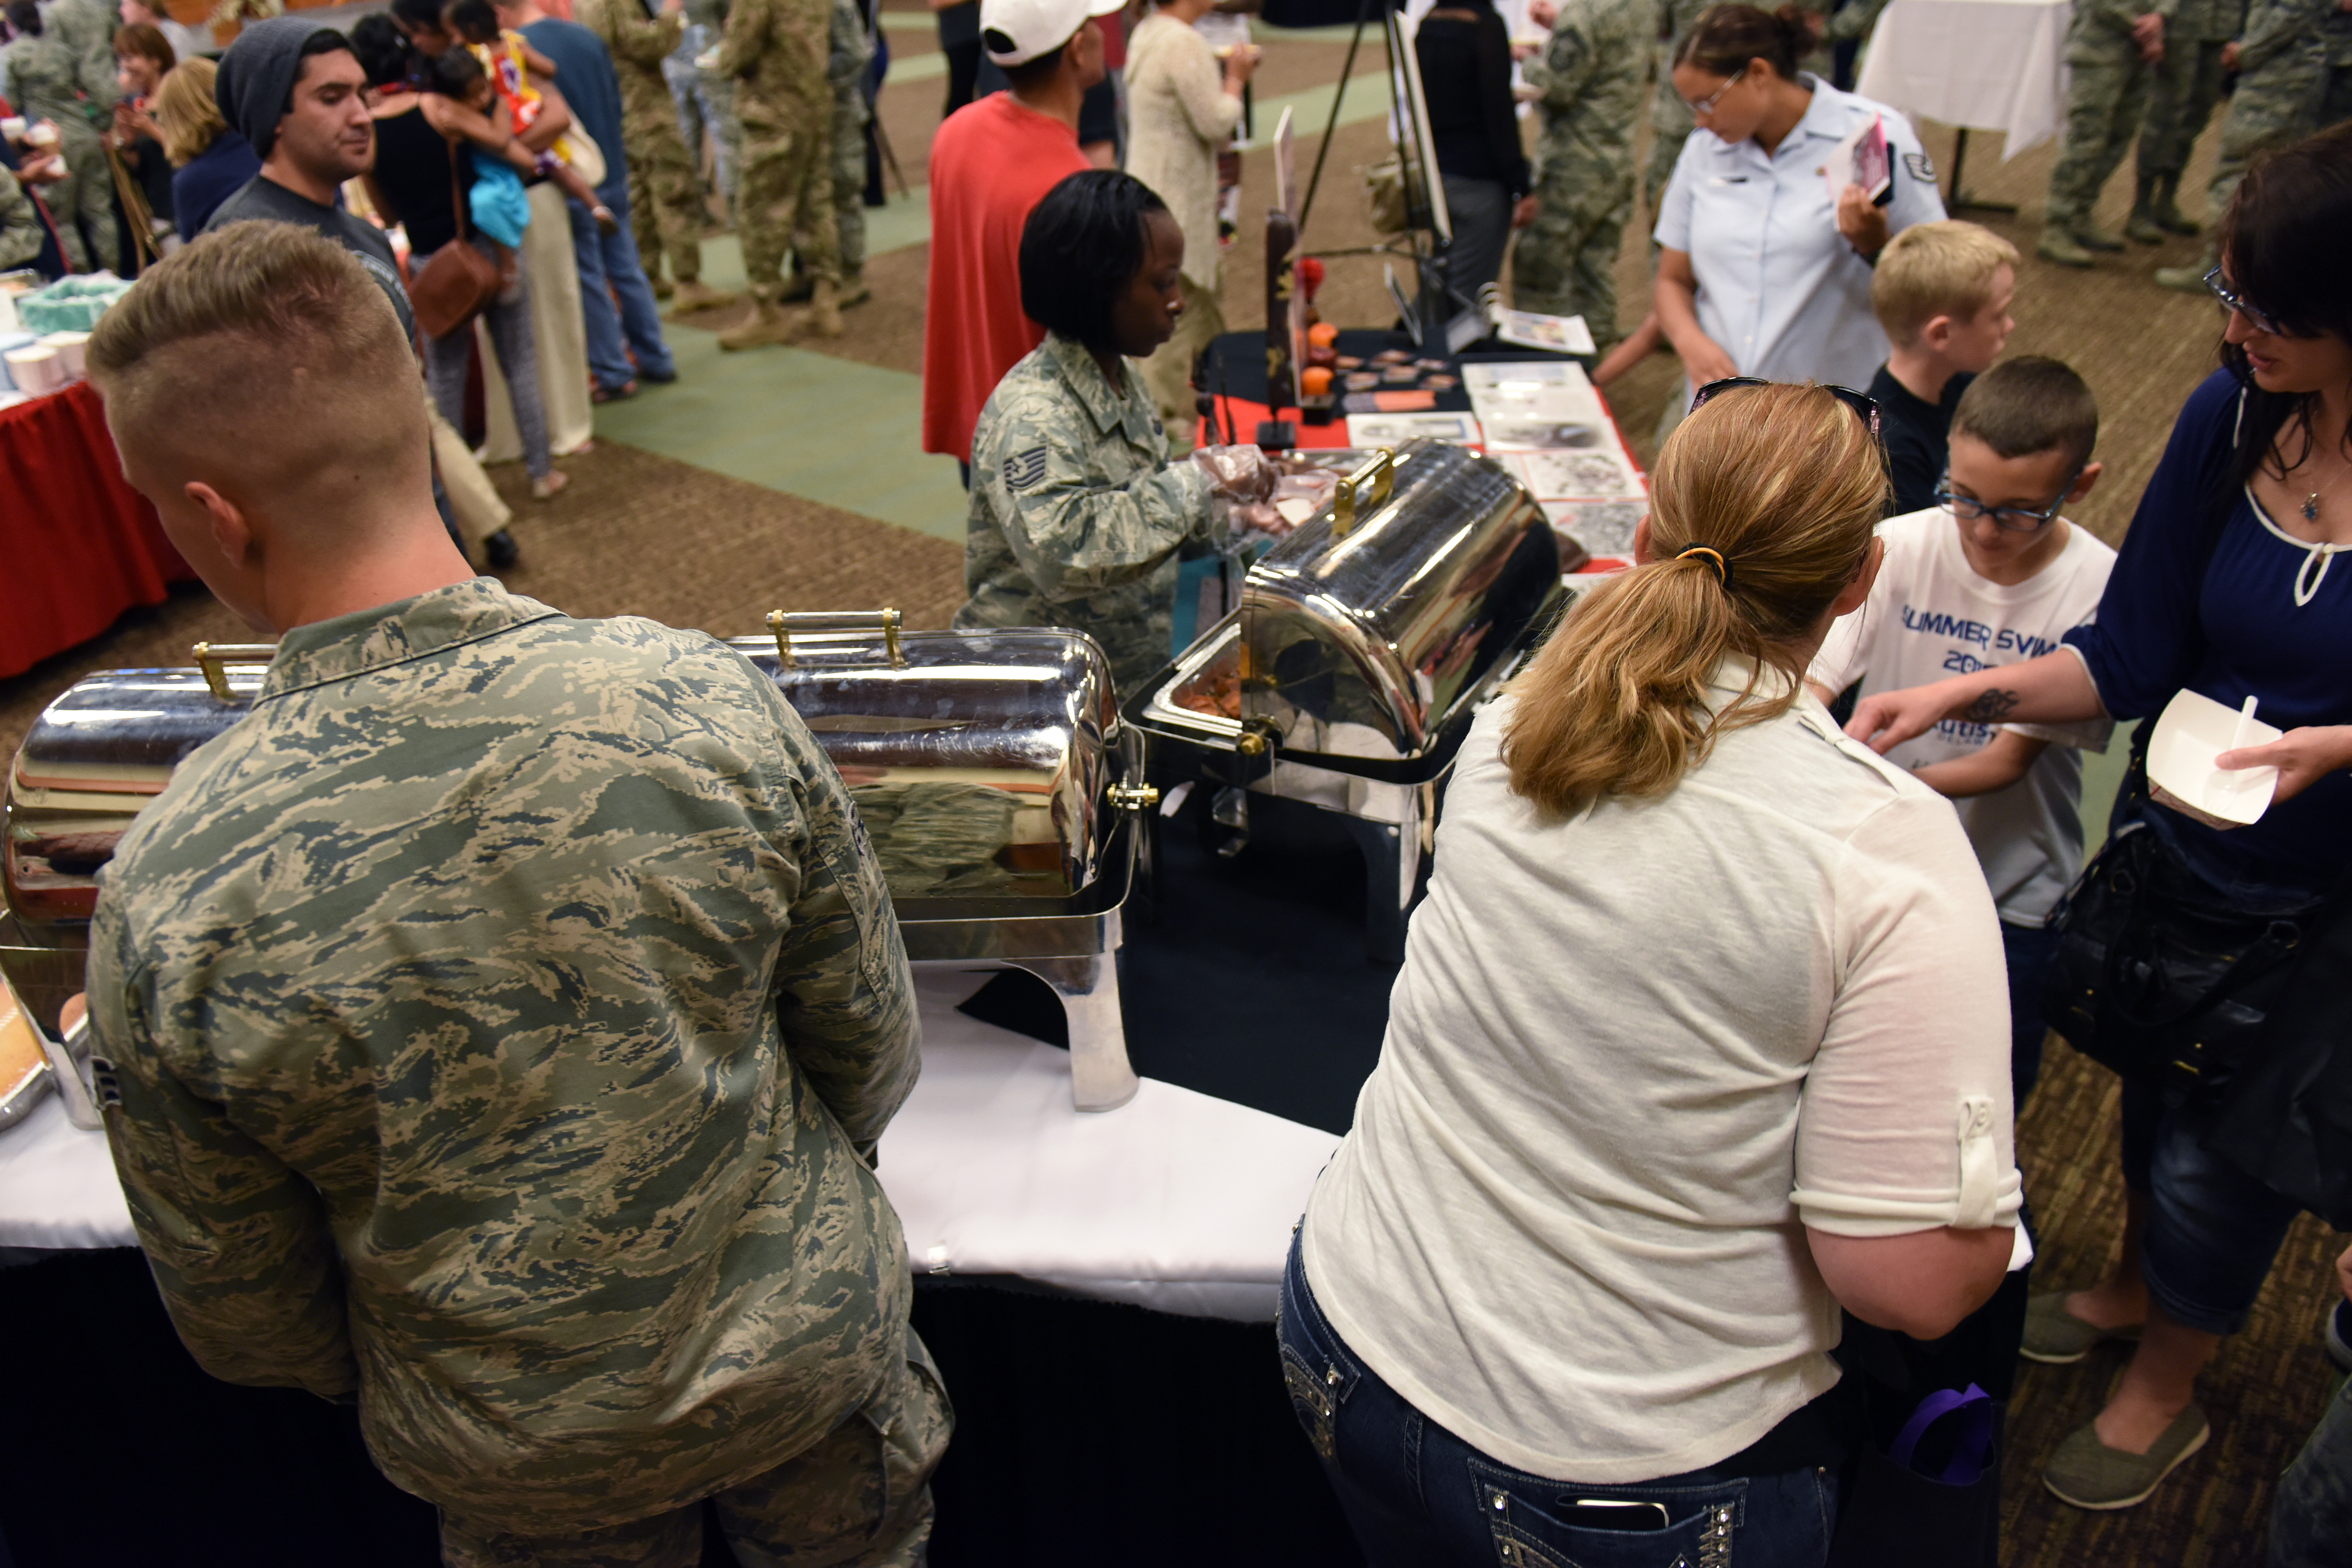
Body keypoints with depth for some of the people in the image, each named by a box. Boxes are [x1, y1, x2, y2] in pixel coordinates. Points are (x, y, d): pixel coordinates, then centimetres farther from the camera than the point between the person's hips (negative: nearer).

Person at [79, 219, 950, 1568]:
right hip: (814, 1356, 1)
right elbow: (876, 1050, -10)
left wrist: (384, 1383, 12)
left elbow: (241, 1315, -10)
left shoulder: (169, 906, -26)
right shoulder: (713, 700, -26)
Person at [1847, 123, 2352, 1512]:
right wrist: (1967, 692, -21)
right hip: (2180, 849, 4)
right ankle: (2130, 1288, 56)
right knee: (2156, 1083, 26)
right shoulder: (2233, 418, -12)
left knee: (2221, 1154, 12)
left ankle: (2170, 1390, 41)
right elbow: (2132, 654, -8)